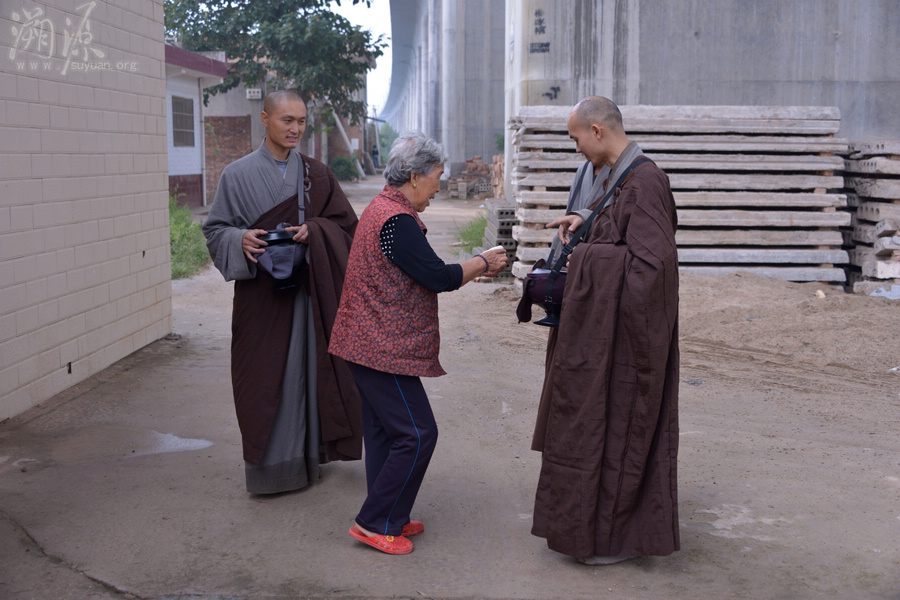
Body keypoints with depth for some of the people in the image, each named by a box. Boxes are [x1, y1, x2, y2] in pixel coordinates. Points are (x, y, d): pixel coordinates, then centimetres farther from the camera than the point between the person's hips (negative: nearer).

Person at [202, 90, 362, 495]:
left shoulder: (315, 175, 7)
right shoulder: (238, 175, 1)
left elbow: (345, 223, 7)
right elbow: (216, 229, 3)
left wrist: (313, 231, -13)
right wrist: (241, 239, -19)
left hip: (307, 289, 2)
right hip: (261, 291, -2)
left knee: (307, 367, 4)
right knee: (265, 376, -1)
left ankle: (307, 454, 18)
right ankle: (270, 464, 9)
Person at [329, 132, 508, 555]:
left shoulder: (382, 209, 15)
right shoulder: (396, 220, -19)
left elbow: (418, 276, 19)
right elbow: (438, 277, -20)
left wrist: (475, 268, 15)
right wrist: (483, 263, -3)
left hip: (369, 344, 11)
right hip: (384, 348, -11)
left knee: (385, 432, 15)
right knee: (417, 433, -5)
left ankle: (388, 519, 25)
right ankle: (374, 523, 3)